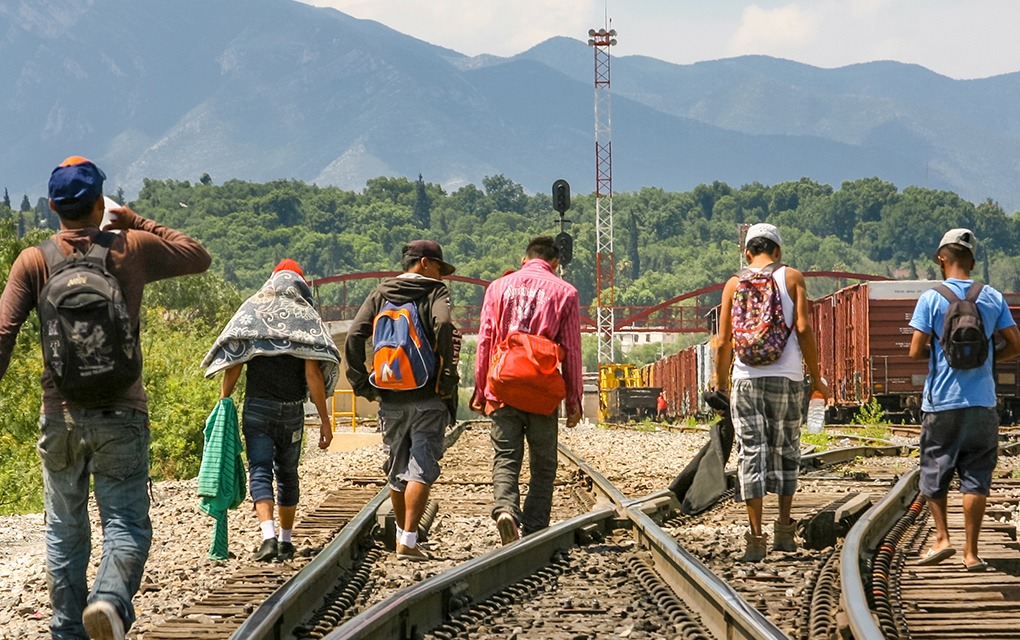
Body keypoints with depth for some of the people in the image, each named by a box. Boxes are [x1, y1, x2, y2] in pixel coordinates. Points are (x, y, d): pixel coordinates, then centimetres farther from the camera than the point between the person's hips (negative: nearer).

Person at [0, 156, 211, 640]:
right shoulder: (132, 249, 0)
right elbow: (199, 257, 17)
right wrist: (140, 223, 22)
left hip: (60, 415, 1)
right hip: (121, 414, -1)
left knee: (65, 531, 12)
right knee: (126, 525, -2)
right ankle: (111, 598, -29)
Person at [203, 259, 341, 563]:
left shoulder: (251, 312, 5)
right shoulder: (307, 318, 2)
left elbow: (233, 368, -1)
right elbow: (313, 373, -6)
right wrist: (324, 419, -4)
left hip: (257, 408, -1)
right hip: (292, 411, 1)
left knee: (260, 472, -4)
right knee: (287, 473, 14)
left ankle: (269, 536, -22)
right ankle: (286, 541, 20)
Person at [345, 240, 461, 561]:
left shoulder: (380, 294, 12)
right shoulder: (436, 292, 0)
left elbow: (354, 336, -1)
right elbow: (443, 325, -22)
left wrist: (361, 383, 3)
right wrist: (448, 376, -16)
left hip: (390, 399, 4)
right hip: (428, 399, -4)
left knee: (397, 470, 16)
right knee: (422, 469, -4)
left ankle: (402, 533, 27)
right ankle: (408, 541, -12)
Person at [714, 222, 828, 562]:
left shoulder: (734, 284, 8)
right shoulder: (792, 278, 5)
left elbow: (723, 341, 5)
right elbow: (803, 329, -4)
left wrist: (721, 384, 14)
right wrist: (816, 376, 3)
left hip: (746, 378, 0)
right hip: (786, 378, 0)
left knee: (751, 454, 0)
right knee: (786, 451, 14)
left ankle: (756, 537, -4)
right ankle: (784, 529, 11)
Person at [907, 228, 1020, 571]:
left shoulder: (931, 299, -7)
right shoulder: (993, 298, 2)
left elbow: (916, 352, -9)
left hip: (941, 403, -2)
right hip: (982, 403, 2)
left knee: (934, 472, 14)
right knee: (975, 478, 5)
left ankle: (942, 537, 5)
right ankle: (971, 552, 3)